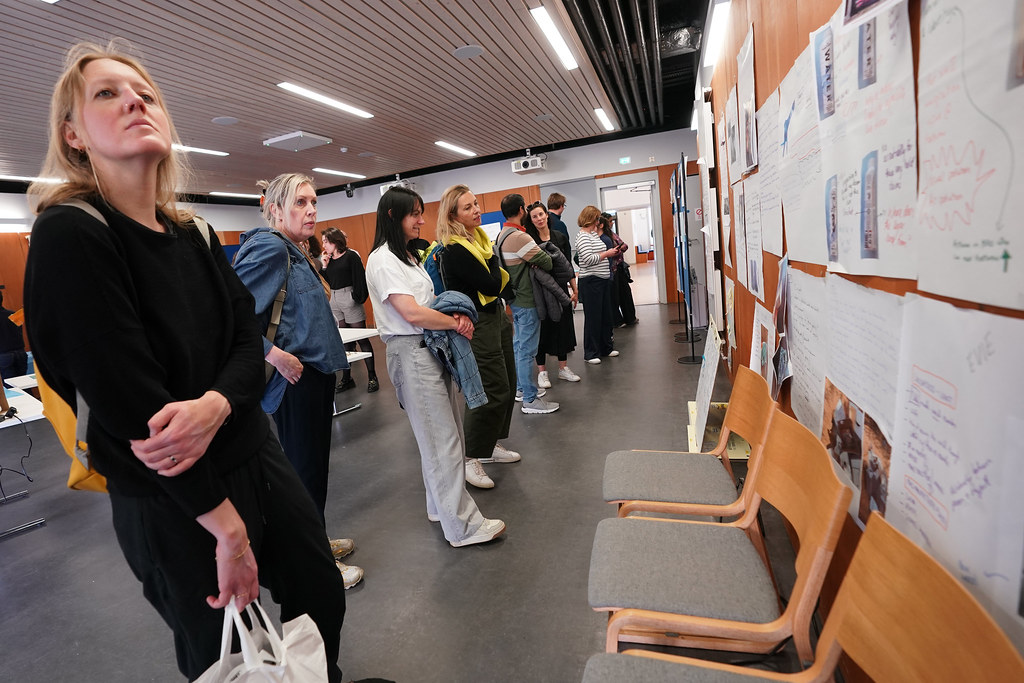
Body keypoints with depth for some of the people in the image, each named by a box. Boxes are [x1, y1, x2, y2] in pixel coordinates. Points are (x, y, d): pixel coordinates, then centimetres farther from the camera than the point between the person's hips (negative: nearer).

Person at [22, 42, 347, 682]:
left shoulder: (194, 234, 5)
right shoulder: (68, 235, -15)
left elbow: (250, 339, 0)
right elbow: (127, 401, -21)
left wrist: (214, 406, -23)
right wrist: (225, 524, -17)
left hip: (255, 455, 6)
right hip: (170, 502, -6)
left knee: (323, 597, 20)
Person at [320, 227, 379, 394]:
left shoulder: (351, 255, -6)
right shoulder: (328, 259, 13)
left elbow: (360, 278, -11)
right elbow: (329, 282, 12)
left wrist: (359, 297, -17)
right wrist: (324, 266, 2)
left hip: (350, 298, -7)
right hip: (334, 300, 7)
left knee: (362, 339, -3)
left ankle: (372, 377, 4)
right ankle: (346, 378, 17)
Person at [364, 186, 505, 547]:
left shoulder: (408, 256, 20)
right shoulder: (382, 260, -11)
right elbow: (413, 313, -20)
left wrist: (455, 314, -1)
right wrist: (456, 323, -8)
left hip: (433, 348, 9)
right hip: (412, 354, -9)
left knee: (444, 433, 14)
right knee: (442, 439, -5)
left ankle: (440, 505, 30)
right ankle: (462, 525, 5)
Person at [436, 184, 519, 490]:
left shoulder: (479, 237, 10)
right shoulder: (455, 250, -19)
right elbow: (491, 284, -21)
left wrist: (504, 312, 9)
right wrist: (493, 261, -5)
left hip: (496, 316, 10)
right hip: (478, 325, -10)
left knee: (507, 384, 15)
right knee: (493, 391, -8)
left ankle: (491, 444, 30)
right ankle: (470, 459, 6)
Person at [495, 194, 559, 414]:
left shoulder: (501, 236, 10)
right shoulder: (519, 237, -21)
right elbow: (547, 263, -20)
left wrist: (533, 259, -5)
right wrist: (543, 254, 2)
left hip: (514, 298, 10)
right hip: (527, 300, -10)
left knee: (519, 345, 18)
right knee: (527, 349, -4)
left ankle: (521, 388, 31)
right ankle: (530, 400, 4)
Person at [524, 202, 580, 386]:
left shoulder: (560, 237, 4)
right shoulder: (529, 240, -5)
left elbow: (568, 265, 8)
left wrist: (574, 289, 8)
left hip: (560, 288, 4)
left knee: (563, 326, 10)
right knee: (542, 328, 4)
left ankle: (563, 367, 24)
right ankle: (542, 371, 16)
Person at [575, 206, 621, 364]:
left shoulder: (593, 234, 15)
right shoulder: (582, 236, -13)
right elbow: (589, 259, -22)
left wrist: (611, 251, 9)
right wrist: (607, 253, -13)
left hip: (603, 279, 9)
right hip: (591, 281, -9)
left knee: (606, 315, 15)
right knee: (593, 317, -2)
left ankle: (606, 348, 28)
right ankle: (591, 353, 8)